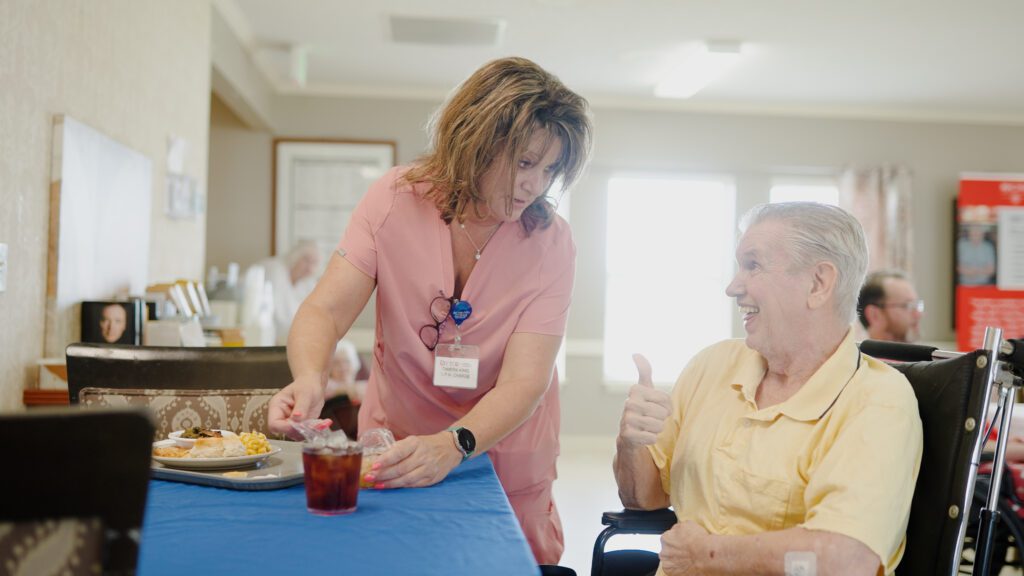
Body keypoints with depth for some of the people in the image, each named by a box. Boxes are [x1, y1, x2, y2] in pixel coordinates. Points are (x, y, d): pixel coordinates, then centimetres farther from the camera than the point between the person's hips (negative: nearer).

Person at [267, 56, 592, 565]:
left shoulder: (550, 242, -18)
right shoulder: (395, 199, -14)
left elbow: (523, 383, -25)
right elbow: (326, 309, -21)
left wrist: (452, 445, -43)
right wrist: (309, 380, -42)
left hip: (501, 461, -1)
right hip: (395, 444, 1)